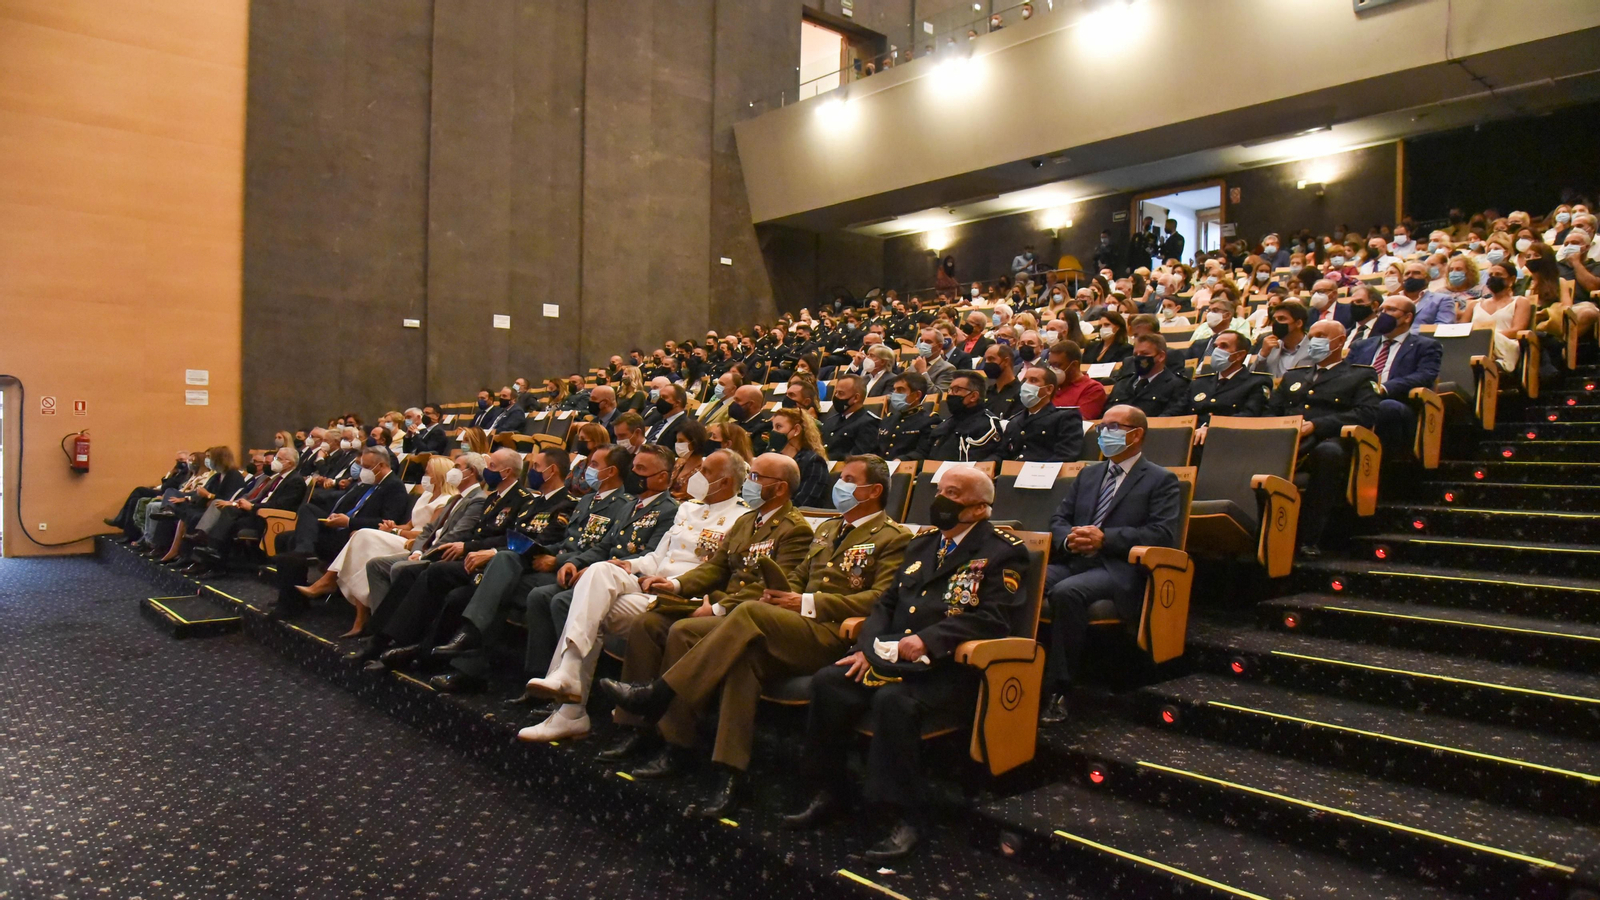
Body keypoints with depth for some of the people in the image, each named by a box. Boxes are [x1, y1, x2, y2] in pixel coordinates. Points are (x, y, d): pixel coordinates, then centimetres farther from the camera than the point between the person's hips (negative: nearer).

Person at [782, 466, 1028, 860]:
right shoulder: (921, 545, 21)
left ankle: (904, 817, -20)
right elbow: (887, 602, 19)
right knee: (828, 681, -15)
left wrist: (927, 640, -23)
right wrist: (869, 646, 0)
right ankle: (829, 793, 1)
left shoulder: (1003, 552, -1)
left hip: (949, 668, -7)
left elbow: (992, 619, -14)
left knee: (893, 699, -34)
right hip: (893, 658, 7)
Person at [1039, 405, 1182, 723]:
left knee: (1066, 592, -36)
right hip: (1073, 561, 6)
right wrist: (1069, 538, -3)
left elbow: (1163, 534, -6)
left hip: (1119, 569, -6)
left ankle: (1058, 690, -28)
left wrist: (1105, 538, -15)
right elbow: (1059, 519, 22)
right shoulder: (1088, 475, 26)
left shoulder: (1161, 481, 7)